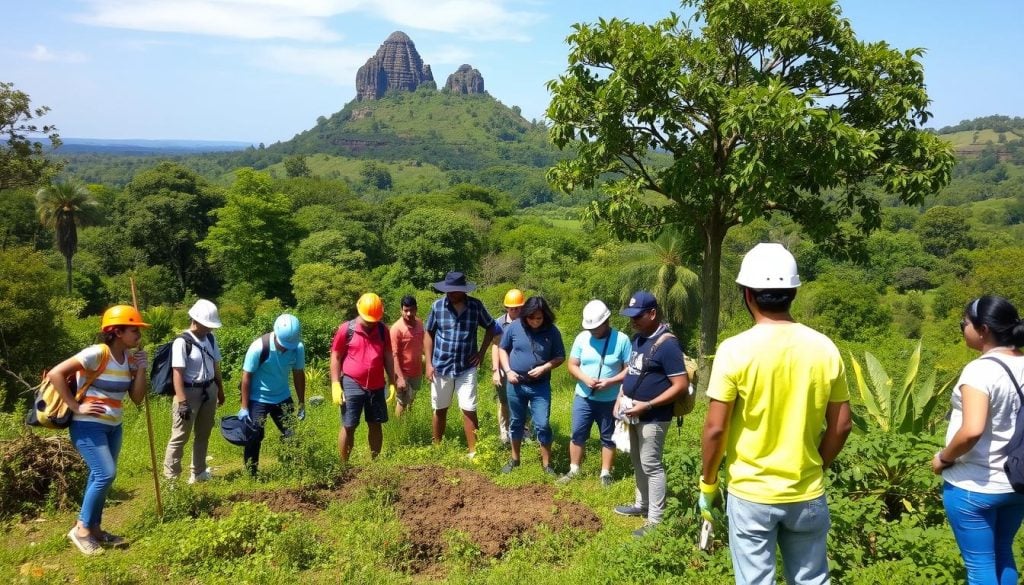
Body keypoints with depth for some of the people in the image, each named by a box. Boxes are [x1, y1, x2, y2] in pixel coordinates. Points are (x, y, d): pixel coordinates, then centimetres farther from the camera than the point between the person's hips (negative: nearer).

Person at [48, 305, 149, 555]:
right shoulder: (96, 354, -19)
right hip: (88, 426, -8)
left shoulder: (130, 359, 4)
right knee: (106, 474, -14)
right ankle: (81, 529, 2)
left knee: (100, 476, 12)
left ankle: (94, 528, 23)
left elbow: (137, 398, 5)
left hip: (113, 427, 8)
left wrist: (141, 369, -7)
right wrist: (76, 407, -19)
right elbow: (55, 374, -21)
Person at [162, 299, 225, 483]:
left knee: (203, 434, 16)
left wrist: (220, 390, 18)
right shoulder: (182, 342, -16)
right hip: (190, 392, -7)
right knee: (180, 437, 0)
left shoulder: (210, 338, 5)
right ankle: (170, 478, 9)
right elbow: (177, 374, -20)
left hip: (209, 391, 7)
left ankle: (198, 473, 29)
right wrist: (182, 402, -24)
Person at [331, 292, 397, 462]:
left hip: (376, 386, 4)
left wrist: (393, 382, 8)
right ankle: (344, 465, 13)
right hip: (352, 385, -3)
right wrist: (336, 385, -8)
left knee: (375, 425, 11)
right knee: (348, 427, 2)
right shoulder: (346, 329, -7)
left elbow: (387, 357, 11)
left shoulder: (382, 330, 3)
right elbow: (335, 357, -2)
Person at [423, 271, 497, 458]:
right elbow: (428, 333, 3)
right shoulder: (437, 306, -6)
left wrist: (482, 352, 1)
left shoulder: (476, 306, -6)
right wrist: (428, 363, -3)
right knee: (440, 410, 12)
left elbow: (490, 327, 9)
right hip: (441, 367, 1)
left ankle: (473, 451, 5)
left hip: (467, 368, -1)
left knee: (469, 410, -4)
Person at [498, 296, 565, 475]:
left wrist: (544, 368, -18)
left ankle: (546, 464, 12)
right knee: (516, 423, 15)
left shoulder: (552, 331, -10)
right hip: (516, 385, 2)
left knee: (542, 425, -3)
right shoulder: (514, 327, -8)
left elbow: (560, 357, -1)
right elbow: (502, 349, 5)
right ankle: (514, 459, 32)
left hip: (540, 387, -1)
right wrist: (507, 370, -8)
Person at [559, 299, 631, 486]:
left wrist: (610, 382, -23)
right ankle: (574, 470, 25)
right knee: (578, 434, 9)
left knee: (608, 438, 11)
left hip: (610, 400, -2)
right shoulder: (582, 338, -5)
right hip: (583, 397, 2)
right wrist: (585, 378, -19)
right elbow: (572, 365, 0)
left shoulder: (622, 340, -13)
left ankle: (605, 473, 26)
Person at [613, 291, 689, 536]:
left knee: (651, 465, -2)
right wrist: (620, 396, 6)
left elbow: (681, 385, -22)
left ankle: (655, 520, 8)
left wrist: (648, 406, -24)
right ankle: (641, 504, 35)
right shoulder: (638, 338, 7)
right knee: (637, 462, 19)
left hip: (653, 418, -9)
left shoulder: (667, 344, -21)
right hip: (634, 414, 9)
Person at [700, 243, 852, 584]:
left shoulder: (736, 350, -15)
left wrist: (707, 484, 0)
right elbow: (841, 426, 2)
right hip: (808, 495, 3)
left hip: (751, 494, -3)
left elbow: (715, 429, -14)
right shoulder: (824, 348, -4)